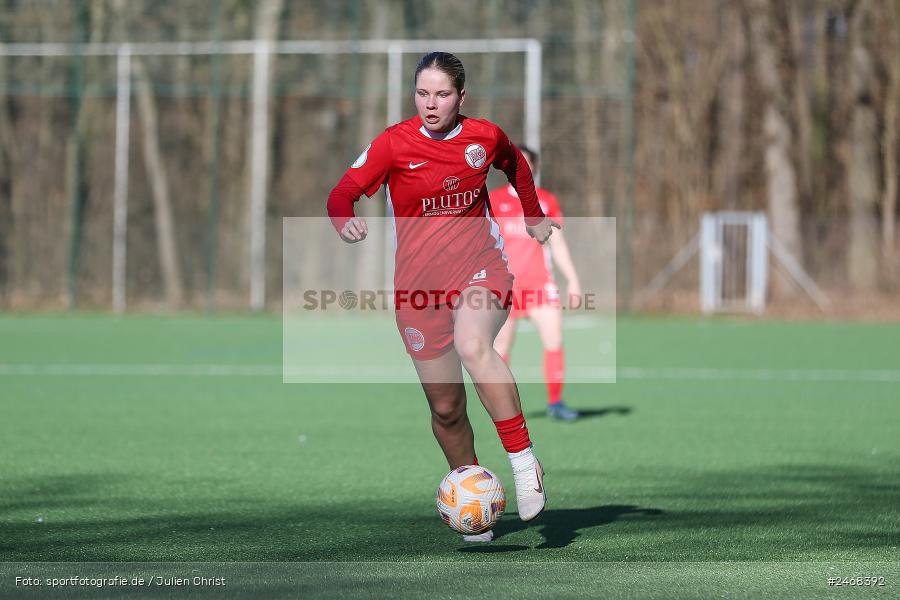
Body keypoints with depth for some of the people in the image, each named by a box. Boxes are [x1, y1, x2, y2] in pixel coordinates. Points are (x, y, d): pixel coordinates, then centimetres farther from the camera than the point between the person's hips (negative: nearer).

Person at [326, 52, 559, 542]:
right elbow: (343, 193, -12)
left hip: (480, 266, -1)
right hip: (418, 281, 1)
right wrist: (345, 221, -33)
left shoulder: (485, 137, 0)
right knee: (445, 407, 4)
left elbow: (514, 164, 23)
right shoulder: (394, 143, -6)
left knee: (473, 346, -34)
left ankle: (523, 460, -28)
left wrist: (534, 216, 28)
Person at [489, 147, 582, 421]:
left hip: (540, 283, 2)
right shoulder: (495, 200, 3)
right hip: (505, 284, -2)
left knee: (555, 340, -9)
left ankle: (555, 403, 0)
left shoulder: (547, 201, 9)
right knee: (501, 346, 0)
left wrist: (573, 280, 7)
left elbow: (558, 244, 13)